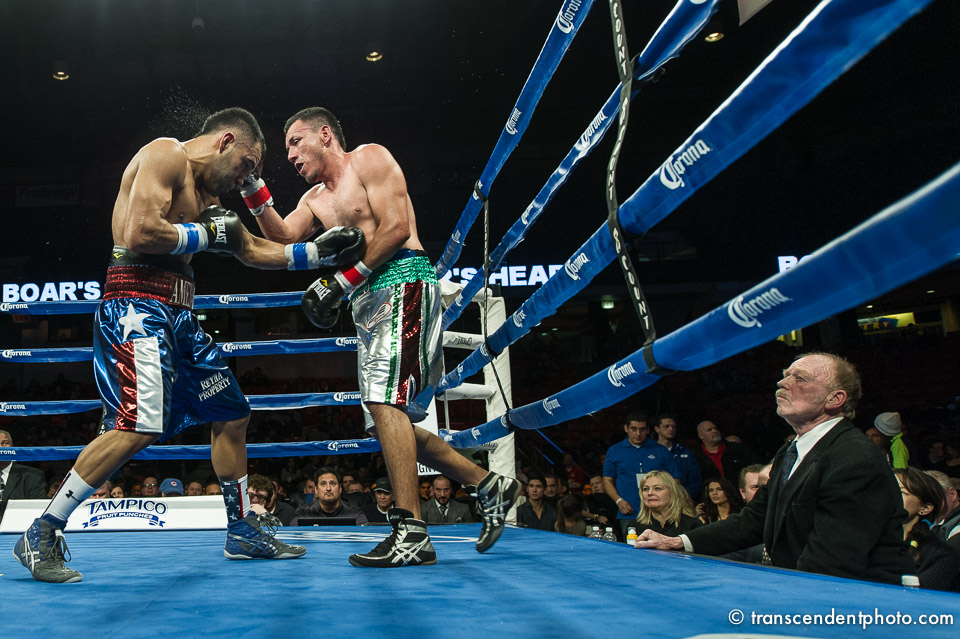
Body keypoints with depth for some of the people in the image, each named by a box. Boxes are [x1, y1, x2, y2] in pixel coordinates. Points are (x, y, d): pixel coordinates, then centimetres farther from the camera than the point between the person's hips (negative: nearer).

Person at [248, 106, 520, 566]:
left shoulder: (369, 159, 1)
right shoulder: (315, 199, 24)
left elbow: (396, 227, -12)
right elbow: (282, 239, 8)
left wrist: (339, 281, -15)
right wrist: (252, 187, 1)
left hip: (403, 282, -9)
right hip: (368, 303, 9)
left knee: (385, 400, -22)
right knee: (388, 418, 6)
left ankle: (411, 533, -23)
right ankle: (489, 485, 16)